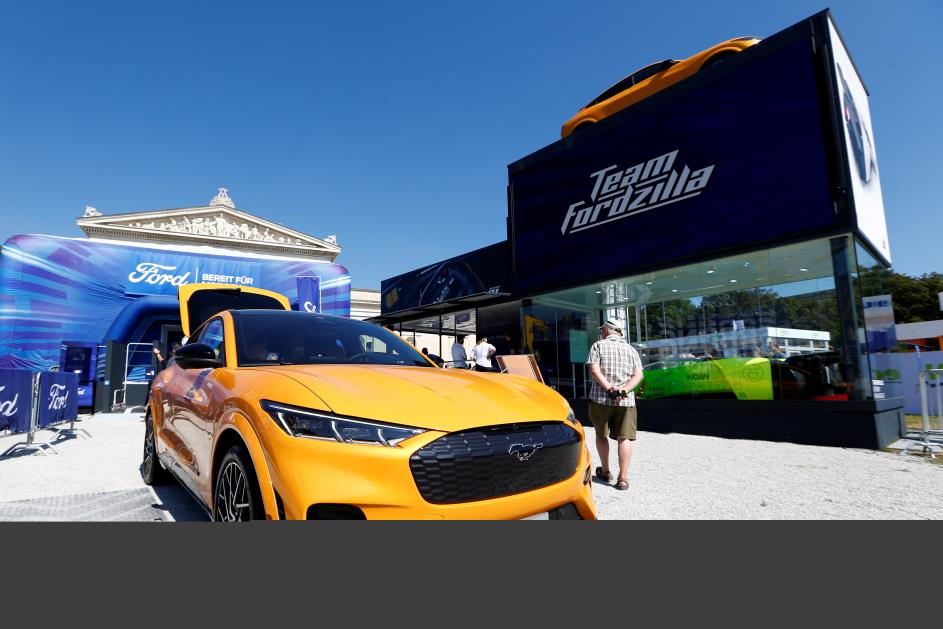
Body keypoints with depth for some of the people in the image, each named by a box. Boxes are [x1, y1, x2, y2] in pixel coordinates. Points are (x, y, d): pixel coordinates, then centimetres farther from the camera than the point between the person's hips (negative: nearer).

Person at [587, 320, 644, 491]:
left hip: (600, 399, -2)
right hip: (626, 401, 2)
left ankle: (605, 471, 25)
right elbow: (638, 375, 1)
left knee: (601, 435, 15)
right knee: (624, 438, 3)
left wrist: (609, 389, -15)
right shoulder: (631, 349, 12)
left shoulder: (598, 345, 2)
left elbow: (594, 370, -12)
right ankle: (623, 478, -1)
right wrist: (624, 390, -10)